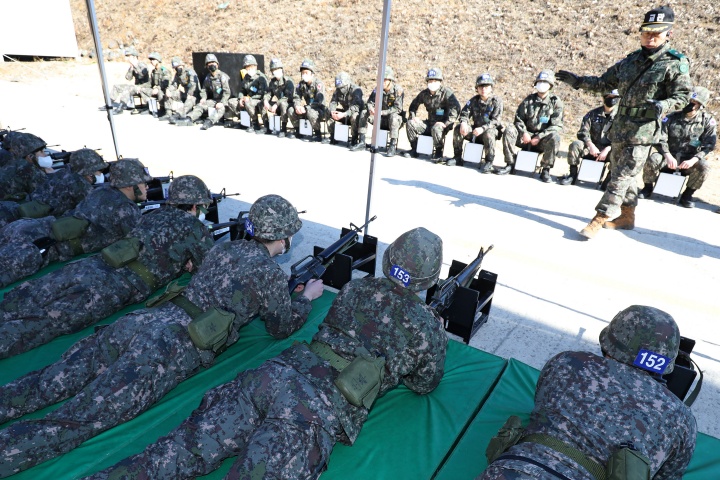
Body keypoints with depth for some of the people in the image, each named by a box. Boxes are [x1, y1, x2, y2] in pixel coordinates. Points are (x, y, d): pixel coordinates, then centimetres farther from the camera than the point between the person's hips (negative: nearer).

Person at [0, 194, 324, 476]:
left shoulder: (222, 248, 20)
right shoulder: (271, 273, 0)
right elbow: (282, 328, 12)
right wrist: (307, 297, 29)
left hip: (141, 321, 7)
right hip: (172, 349, -7)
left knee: (46, 385, 7)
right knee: (72, 422, -11)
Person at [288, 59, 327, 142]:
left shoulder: (318, 84, -17)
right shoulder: (301, 84, 3)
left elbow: (318, 102, -26)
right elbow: (296, 97, 3)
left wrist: (305, 108, -32)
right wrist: (297, 106, -20)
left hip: (320, 110, -6)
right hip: (307, 108, 7)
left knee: (311, 113, -38)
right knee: (291, 110, -9)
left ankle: (318, 135, -19)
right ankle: (297, 131, 9)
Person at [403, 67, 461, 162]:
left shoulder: (446, 93, -12)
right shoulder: (424, 93, 5)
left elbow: (456, 108, -23)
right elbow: (414, 104, 22)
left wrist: (446, 123, -30)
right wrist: (412, 116, 5)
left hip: (442, 123, -6)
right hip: (430, 122, 6)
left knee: (436, 128, -39)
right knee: (410, 123, -9)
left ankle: (438, 154, -16)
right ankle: (413, 150, 0)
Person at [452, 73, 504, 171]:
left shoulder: (496, 101, -8)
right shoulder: (474, 100, 6)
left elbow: (495, 120, -18)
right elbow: (464, 113, 3)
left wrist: (483, 128, -34)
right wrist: (463, 123, -22)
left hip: (490, 129, -4)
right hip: (475, 129, 5)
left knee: (488, 134, -39)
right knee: (458, 129, -16)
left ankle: (489, 163, -26)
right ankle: (458, 157, -7)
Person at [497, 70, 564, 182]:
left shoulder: (556, 102, 0)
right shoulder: (529, 100, 9)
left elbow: (556, 126, -8)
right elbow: (519, 119, 6)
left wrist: (539, 137, -20)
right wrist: (524, 133, -14)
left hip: (543, 139, -2)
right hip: (526, 136, 3)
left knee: (554, 137, -34)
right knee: (509, 130, -21)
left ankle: (545, 170, -21)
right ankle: (510, 164, -18)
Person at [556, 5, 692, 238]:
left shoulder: (675, 64, -5)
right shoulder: (630, 60, 13)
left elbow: (682, 96, -8)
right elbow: (605, 82, 20)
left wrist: (663, 106, -28)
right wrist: (578, 81, 11)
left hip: (643, 131, -7)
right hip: (620, 127, 7)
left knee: (622, 176, -10)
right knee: (621, 173, 14)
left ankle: (599, 219, -10)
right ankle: (627, 216, 27)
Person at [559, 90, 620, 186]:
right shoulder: (593, 114, 6)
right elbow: (583, 132, -2)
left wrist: (607, 149, -22)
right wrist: (591, 145, -20)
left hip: (609, 149, -1)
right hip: (592, 146, 1)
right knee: (575, 144, -26)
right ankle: (573, 175, -19)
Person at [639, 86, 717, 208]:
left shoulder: (708, 121, -2)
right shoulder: (672, 117, -2)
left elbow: (709, 145, -6)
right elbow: (660, 139, -7)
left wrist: (693, 160, -25)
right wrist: (668, 156, -24)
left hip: (689, 161, 0)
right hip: (669, 157, 0)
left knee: (704, 166, -30)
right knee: (653, 159, -31)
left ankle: (687, 195, -6)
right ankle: (647, 188, -5)